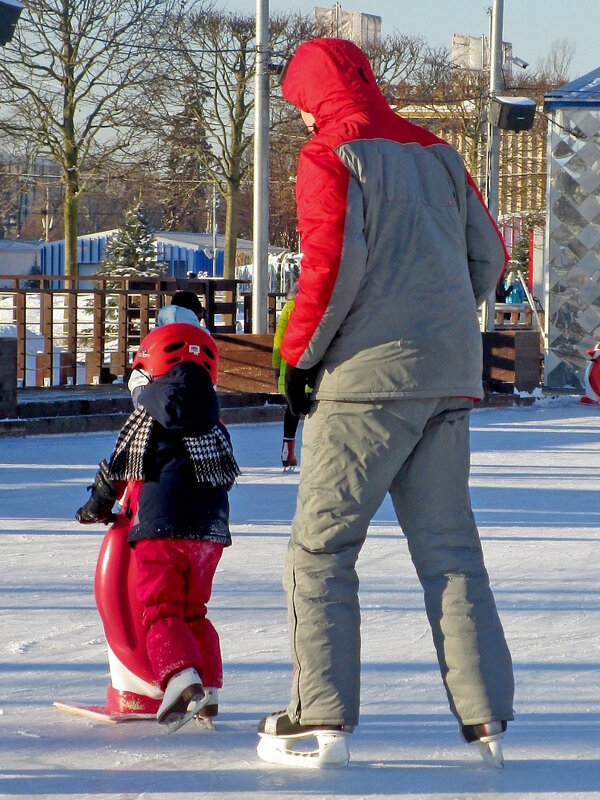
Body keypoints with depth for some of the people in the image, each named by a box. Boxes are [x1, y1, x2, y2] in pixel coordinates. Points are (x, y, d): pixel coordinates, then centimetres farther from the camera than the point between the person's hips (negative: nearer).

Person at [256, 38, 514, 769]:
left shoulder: (331, 155, -5)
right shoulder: (437, 153, 15)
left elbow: (333, 263, -15)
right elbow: (488, 254, 16)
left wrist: (298, 355, -5)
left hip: (369, 378, -6)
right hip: (450, 378, 6)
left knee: (321, 547, 1)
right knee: (449, 547, 10)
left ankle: (322, 718, -4)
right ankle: (485, 717, 5)